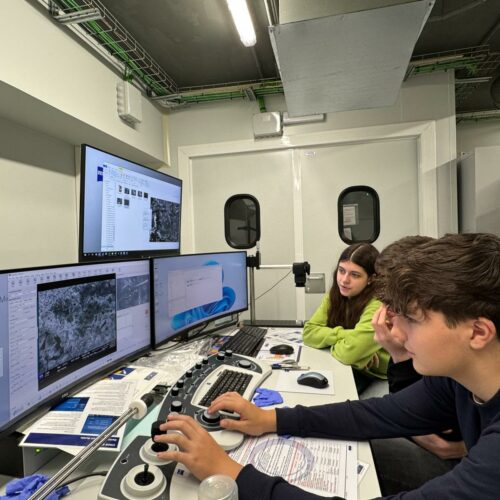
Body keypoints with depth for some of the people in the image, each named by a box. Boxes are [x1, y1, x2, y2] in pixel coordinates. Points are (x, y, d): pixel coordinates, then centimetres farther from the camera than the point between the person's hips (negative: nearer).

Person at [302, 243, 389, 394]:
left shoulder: (378, 305, -25)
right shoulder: (334, 296, -5)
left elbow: (349, 353, -30)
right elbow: (309, 332, -11)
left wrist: (331, 340, -11)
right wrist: (343, 334, -23)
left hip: (374, 377, -5)